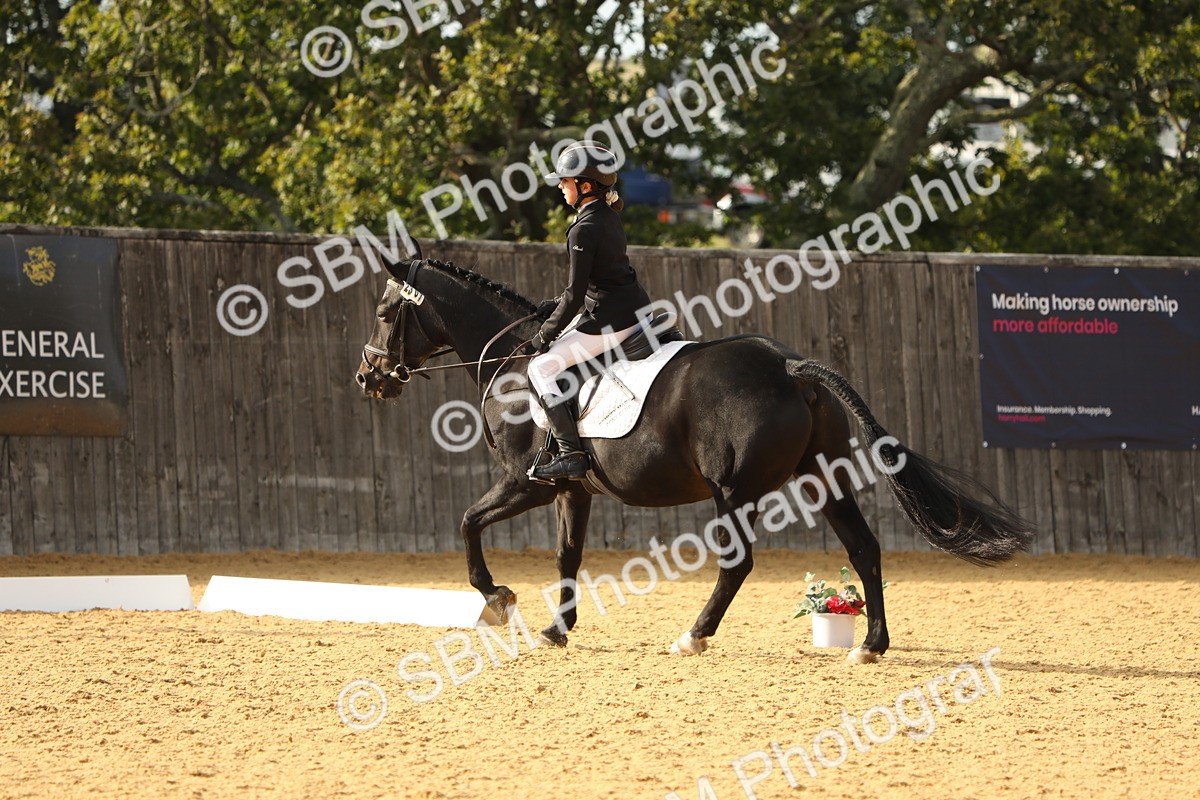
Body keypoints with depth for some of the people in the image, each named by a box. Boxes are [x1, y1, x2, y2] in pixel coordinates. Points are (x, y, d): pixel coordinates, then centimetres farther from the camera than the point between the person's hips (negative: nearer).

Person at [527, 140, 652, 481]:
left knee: (541, 368, -7)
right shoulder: (610, 217, 9)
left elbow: (575, 294, -17)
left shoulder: (584, 230, -19)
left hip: (610, 321, -10)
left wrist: (546, 334, -6)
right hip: (636, 308, 10)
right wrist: (553, 305, 17)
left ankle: (571, 453, -13)